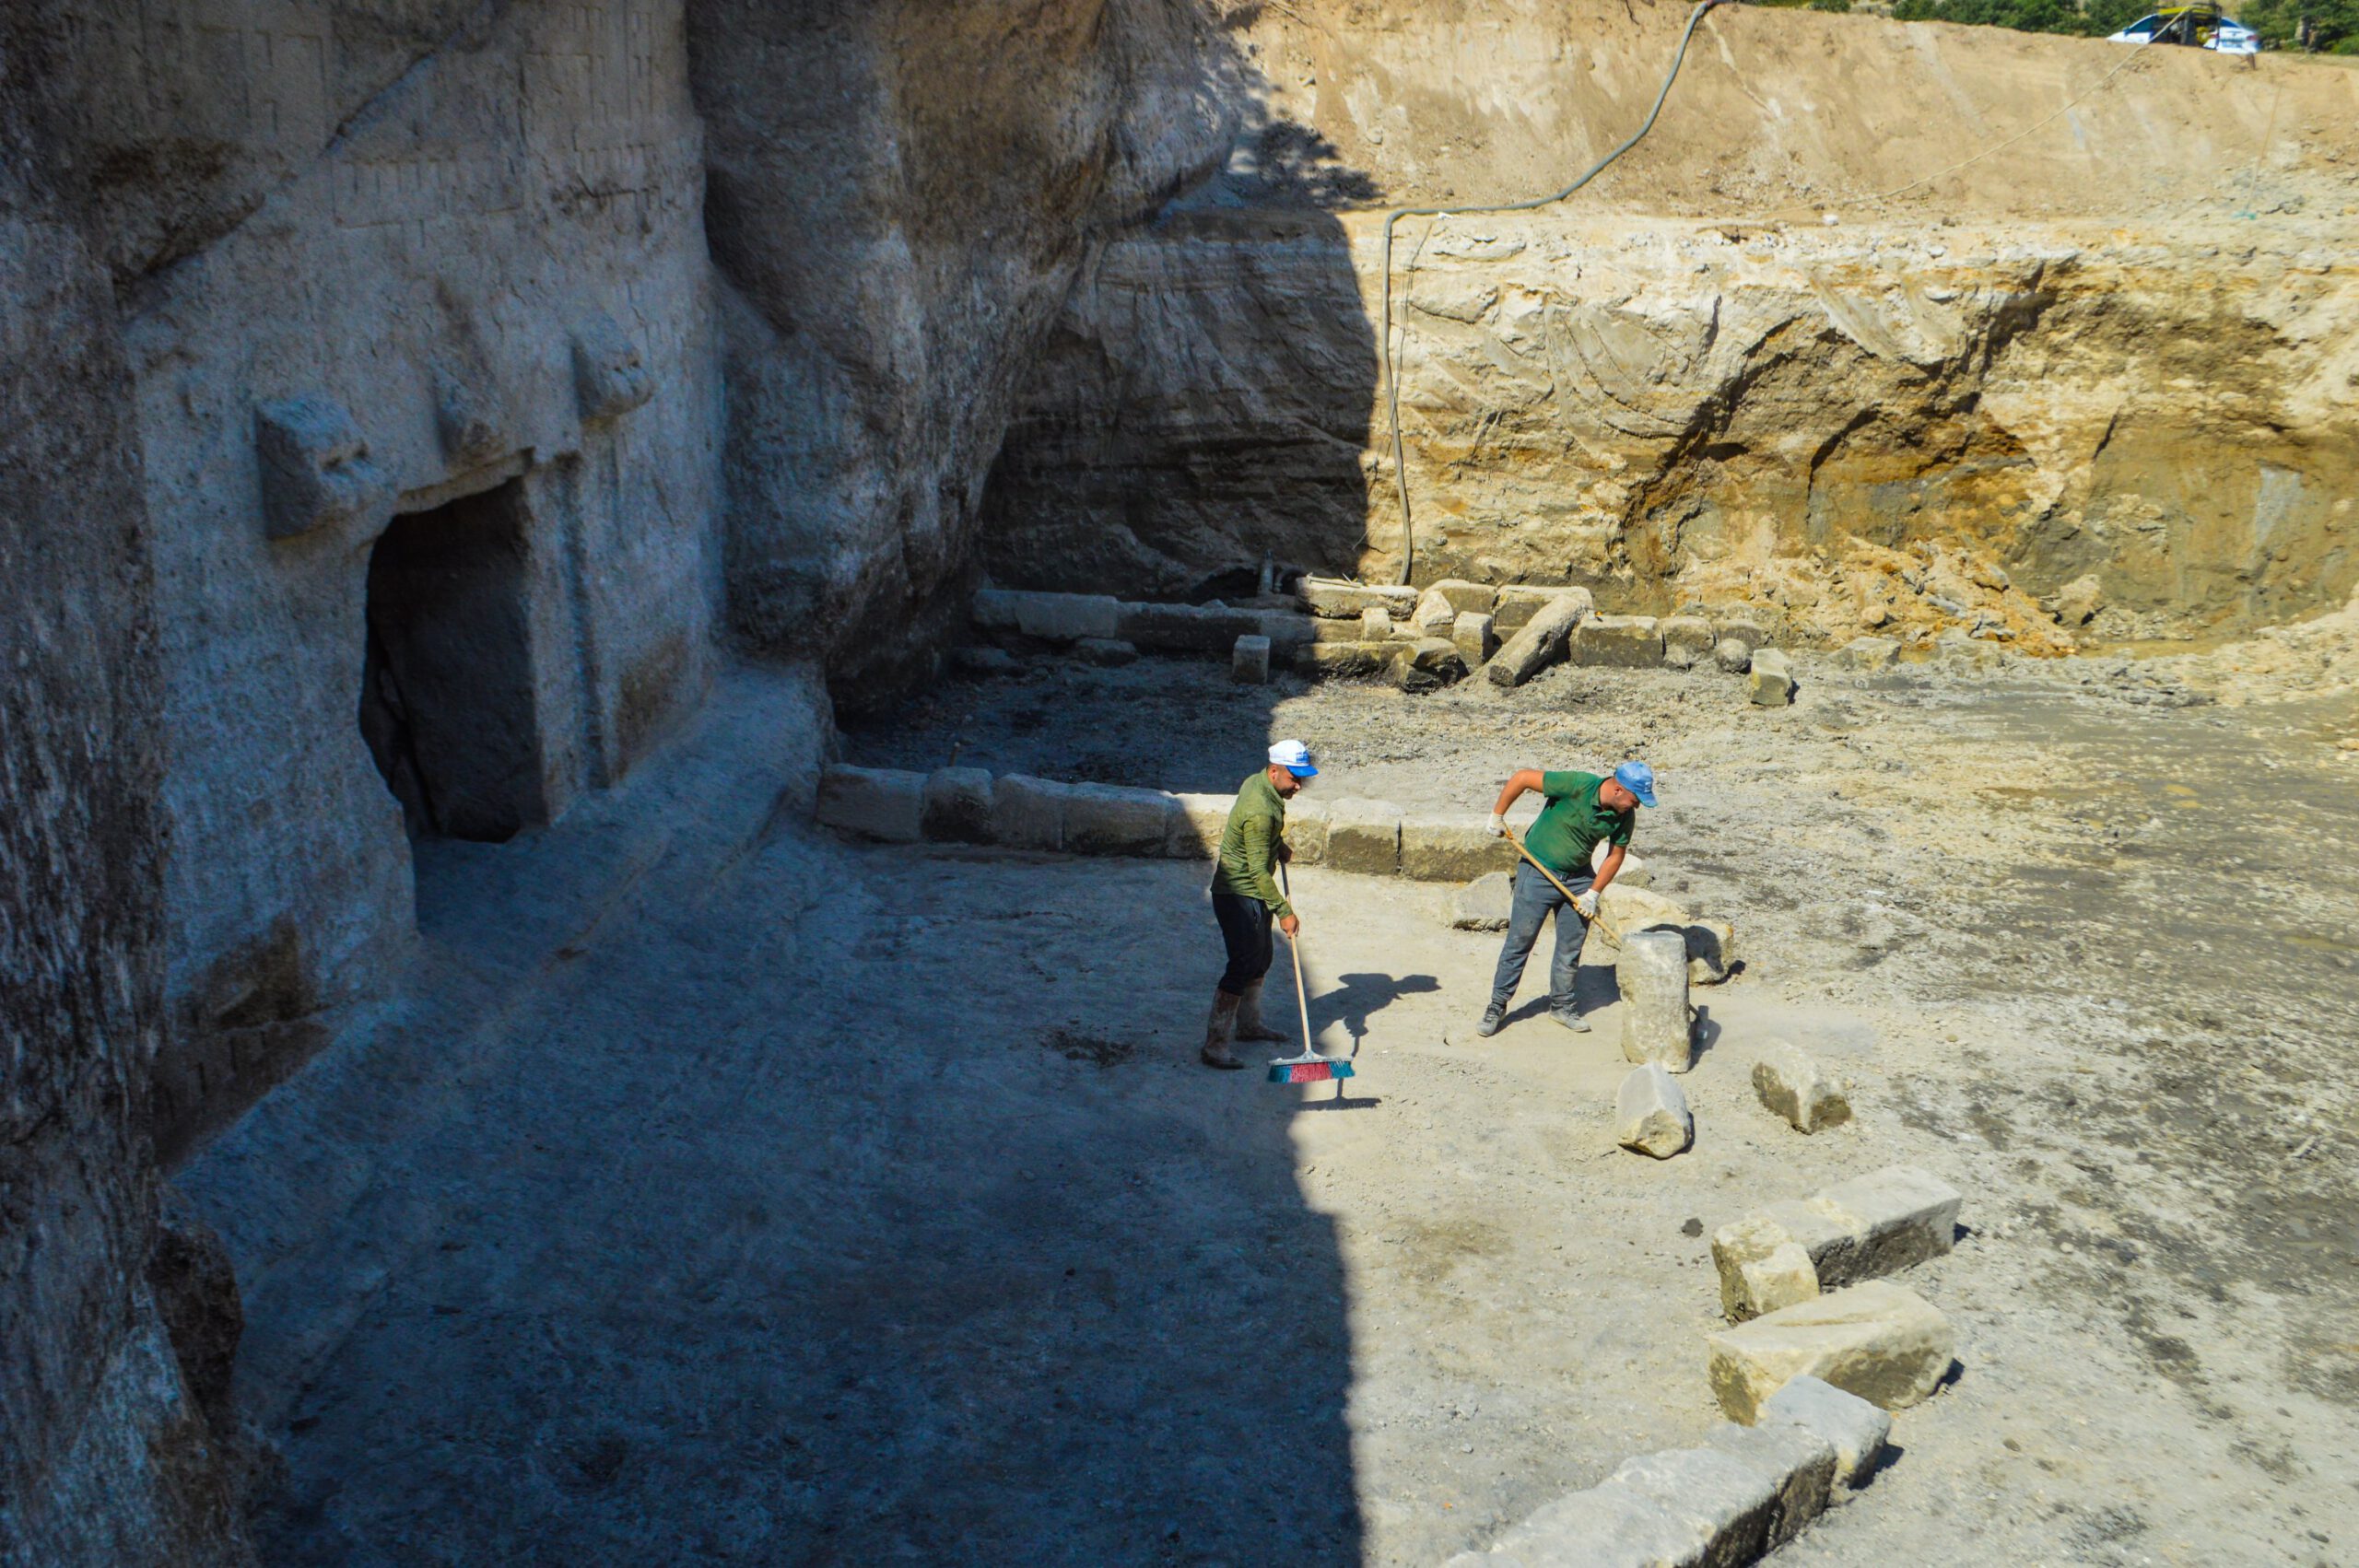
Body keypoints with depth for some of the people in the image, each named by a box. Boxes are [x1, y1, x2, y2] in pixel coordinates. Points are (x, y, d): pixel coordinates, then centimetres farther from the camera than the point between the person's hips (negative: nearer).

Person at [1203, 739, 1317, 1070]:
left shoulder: (1256, 783, 2)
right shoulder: (1260, 812, -28)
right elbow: (1259, 871, -27)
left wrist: (1281, 848, 27)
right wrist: (1284, 911, -24)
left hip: (1252, 894, 10)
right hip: (1238, 896, -10)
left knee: (1260, 959, 20)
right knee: (1243, 967, -11)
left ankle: (1248, 1024, 38)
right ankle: (1215, 1048, -10)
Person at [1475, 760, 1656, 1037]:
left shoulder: (1625, 816, -9)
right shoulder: (1578, 786, -27)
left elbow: (1616, 855, 4)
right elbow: (1523, 777, -21)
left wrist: (1593, 893, -3)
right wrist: (1497, 816, -13)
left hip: (1579, 878, 5)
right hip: (1538, 871, -5)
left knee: (1571, 945, 8)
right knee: (1519, 942, 0)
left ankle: (1562, 1004, 25)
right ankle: (1497, 1007, 9)